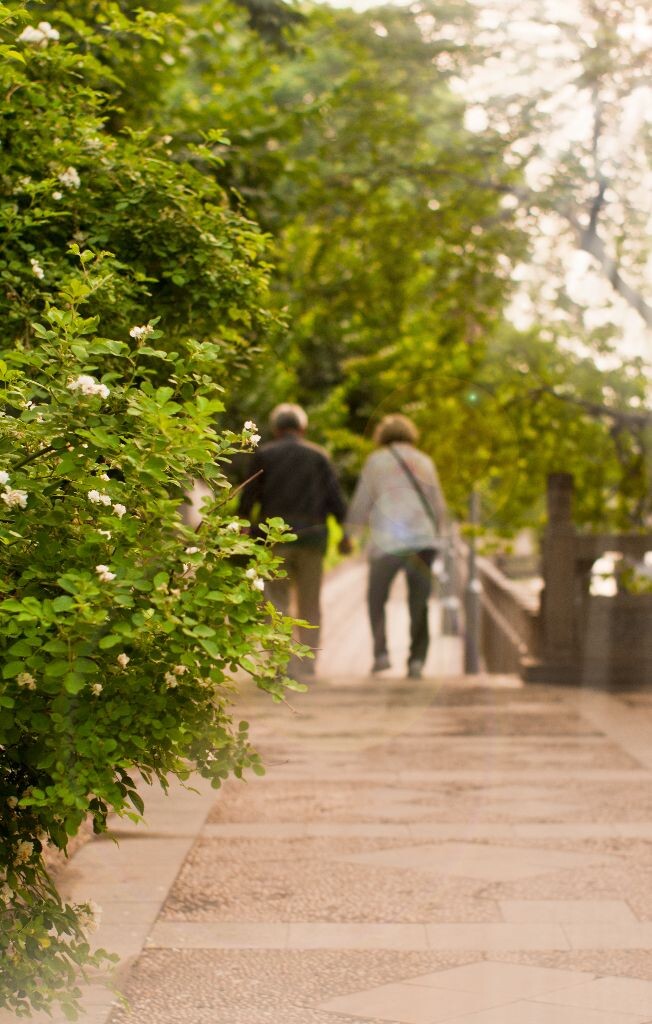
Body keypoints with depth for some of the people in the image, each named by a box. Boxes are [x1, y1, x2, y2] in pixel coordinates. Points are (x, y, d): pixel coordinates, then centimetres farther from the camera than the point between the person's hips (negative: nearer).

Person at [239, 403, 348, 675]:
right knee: (310, 605, 11)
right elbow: (336, 499, 1)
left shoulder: (264, 454, 3)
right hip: (311, 537, 1)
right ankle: (307, 666, 12)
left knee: (276, 602, 2)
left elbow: (249, 498, 2)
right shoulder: (319, 456, 6)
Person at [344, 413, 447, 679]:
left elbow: (360, 504, 5)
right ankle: (416, 660, -3)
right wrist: (436, 534, 31)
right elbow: (439, 507, 15)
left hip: (387, 542, -2)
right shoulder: (425, 462, 14)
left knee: (376, 599, 14)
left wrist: (349, 533, 19)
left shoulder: (376, 461, 6)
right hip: (423, 540, 2)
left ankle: (381, 653, -2)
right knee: (419, 605, 9)